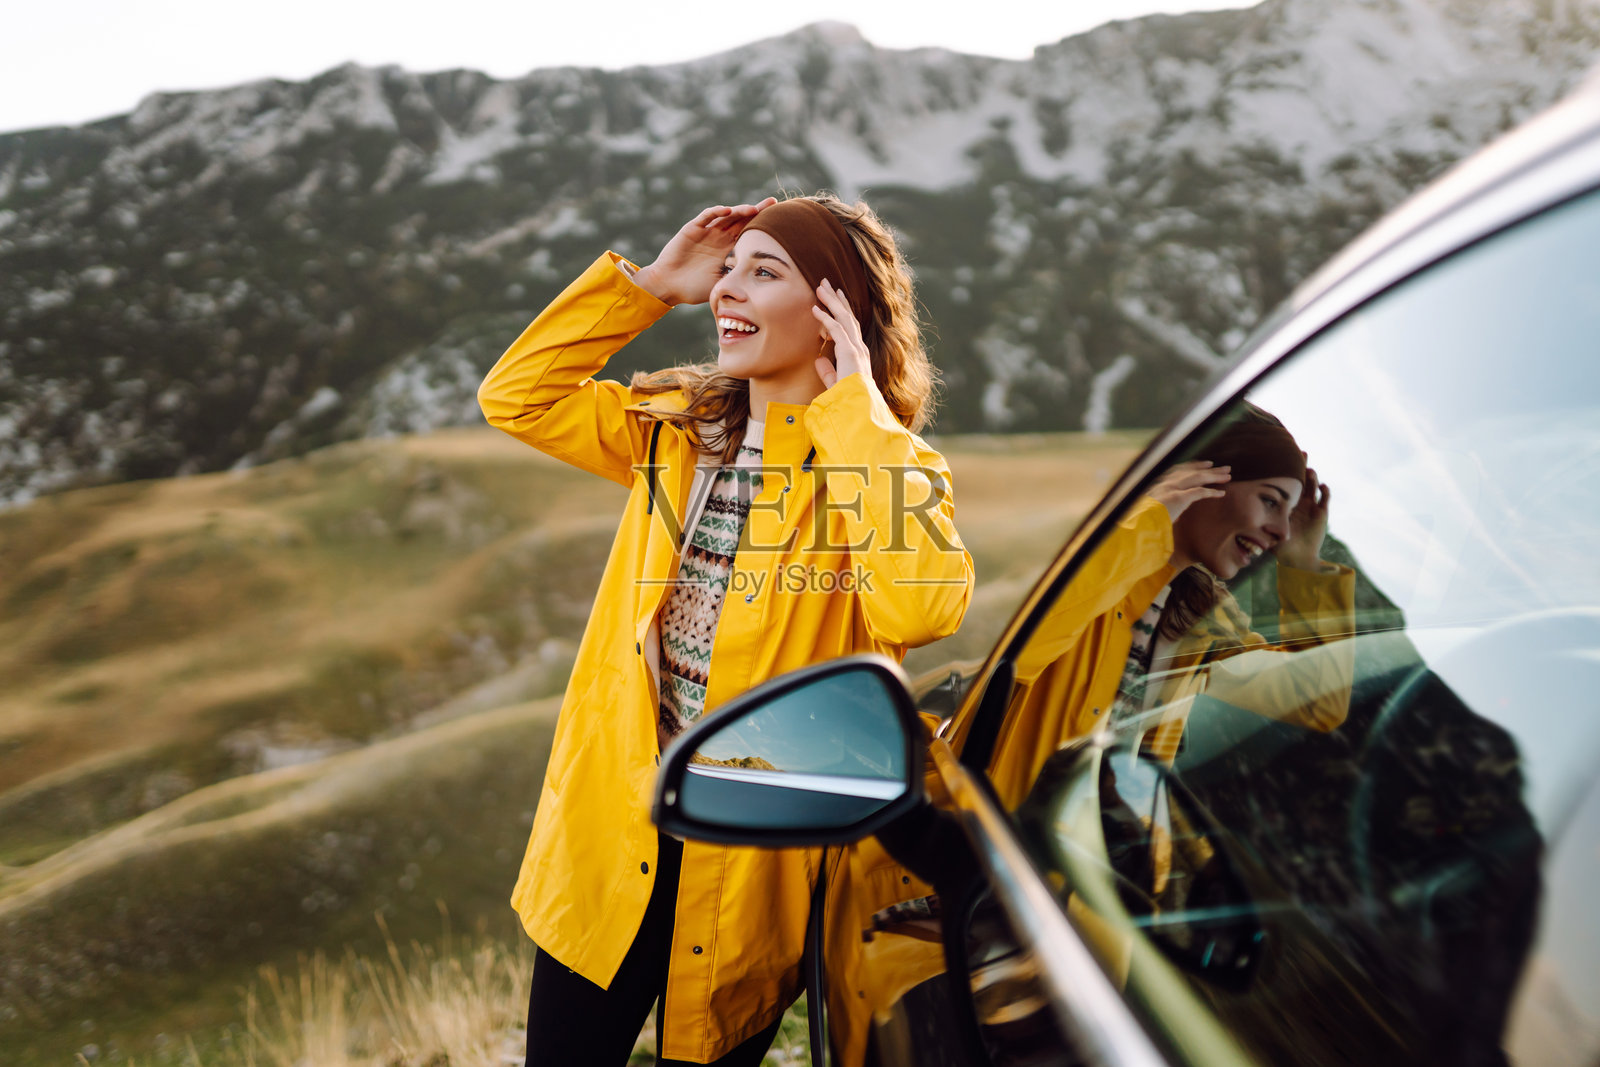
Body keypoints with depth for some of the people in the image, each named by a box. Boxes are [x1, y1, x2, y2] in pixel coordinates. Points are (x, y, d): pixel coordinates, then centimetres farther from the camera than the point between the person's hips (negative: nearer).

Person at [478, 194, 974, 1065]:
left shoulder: (890, 465, -8)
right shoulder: (678, 428, 8)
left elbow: (920, 605, -28)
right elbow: (514, 397, 8)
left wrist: (857, 412, -21)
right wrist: (649, 284, 3)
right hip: (610, 825, 4)